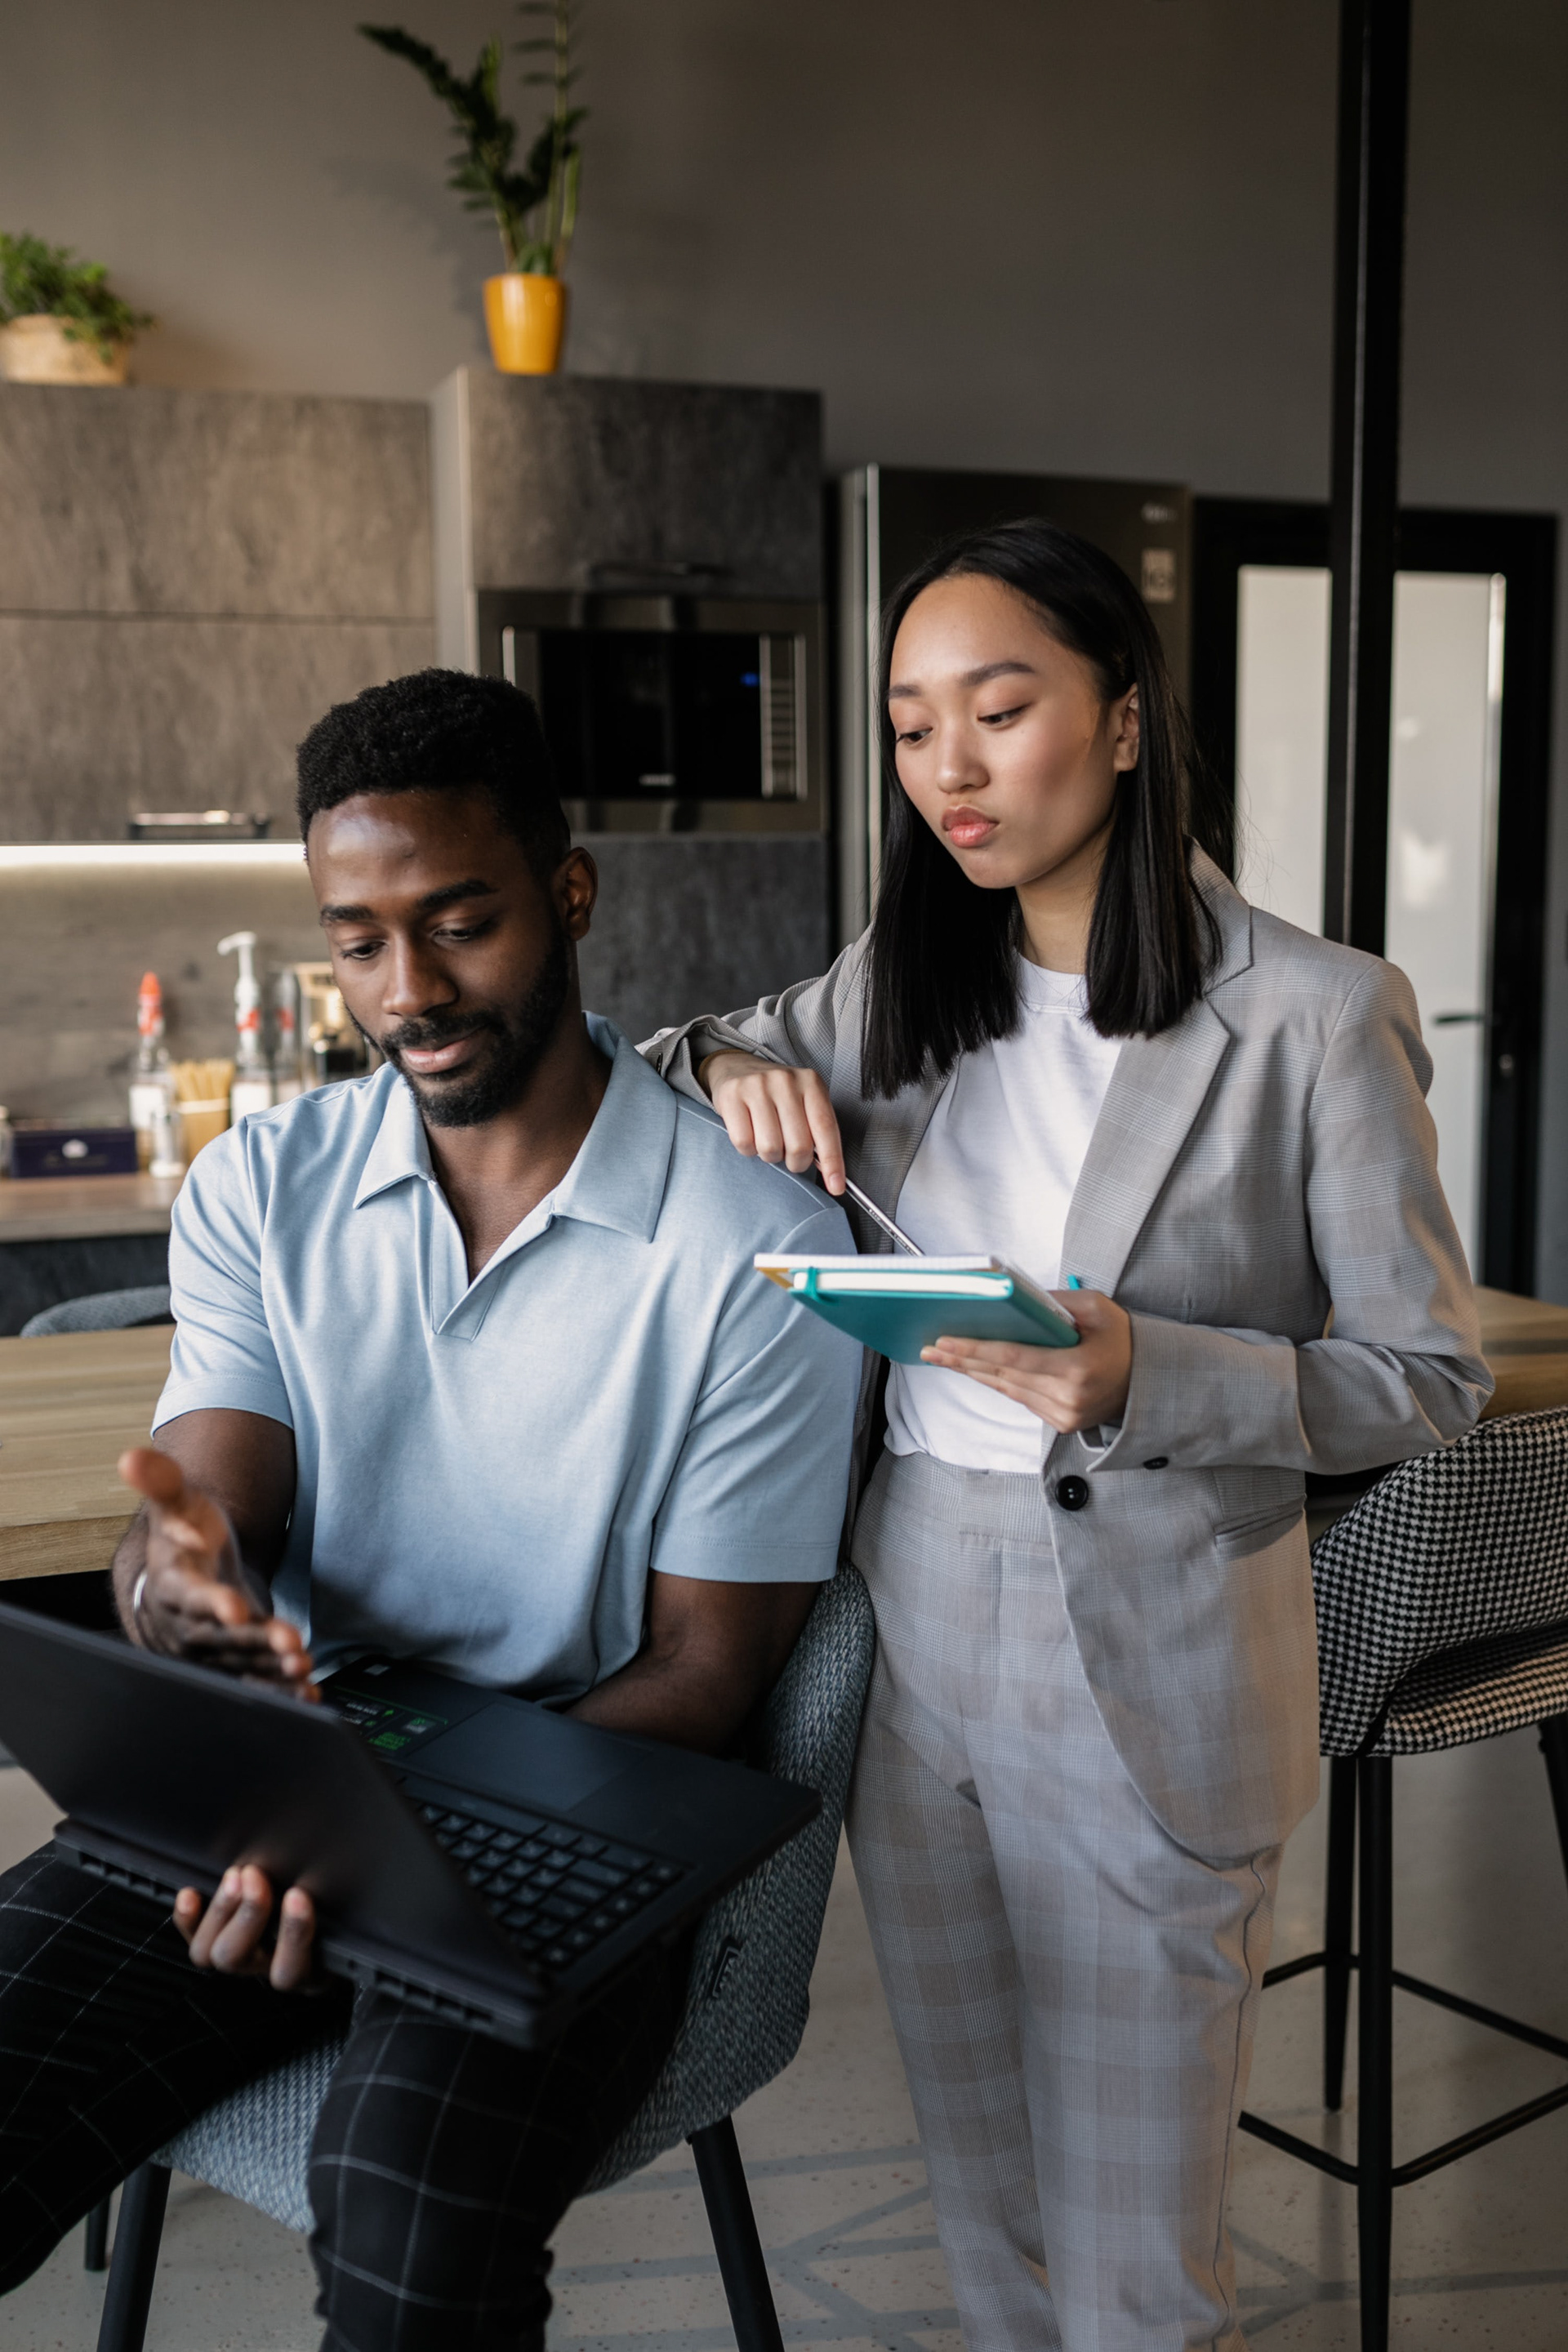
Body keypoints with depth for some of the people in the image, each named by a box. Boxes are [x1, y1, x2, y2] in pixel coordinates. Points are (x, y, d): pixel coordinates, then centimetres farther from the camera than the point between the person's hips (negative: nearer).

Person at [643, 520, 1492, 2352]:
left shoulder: (1312, 1015, -10)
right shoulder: (896, 992, 5)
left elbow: (1428, 1378, -8)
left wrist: (1144, 1375, -25)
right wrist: (723, 1068, -7)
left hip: (1147, 1675, -4)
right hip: (907, 1637, 5)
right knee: (977, 2187, 21)